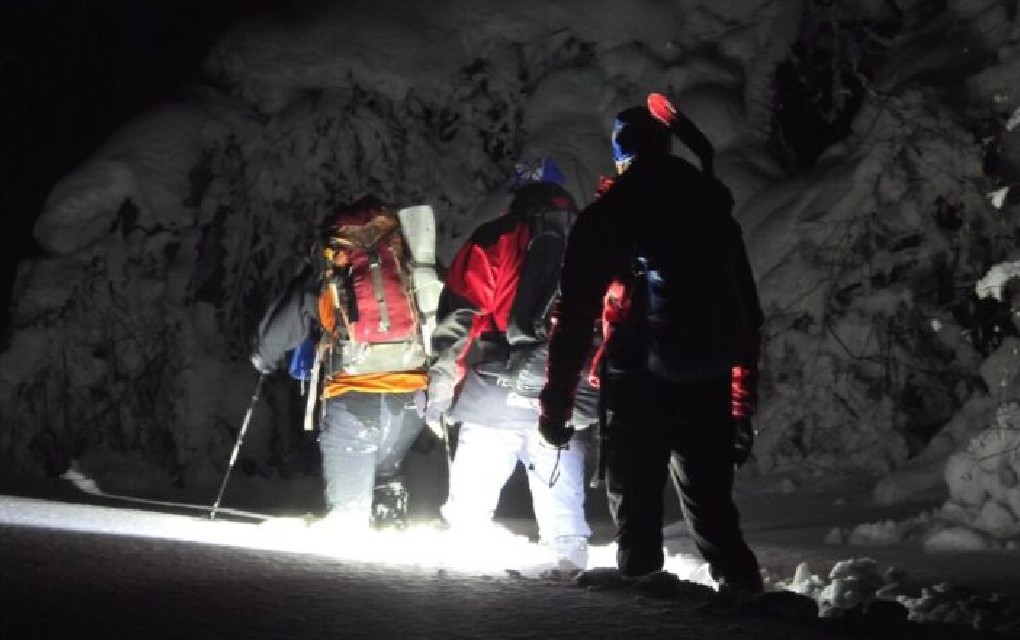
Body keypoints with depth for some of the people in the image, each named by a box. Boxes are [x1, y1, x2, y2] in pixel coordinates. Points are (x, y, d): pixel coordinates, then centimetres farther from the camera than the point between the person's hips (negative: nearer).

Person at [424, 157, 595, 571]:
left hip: (494, 401, -3)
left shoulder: (496, 239, 2)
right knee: (563, 506, 9)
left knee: (470, 506, 5)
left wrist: (440, 386, 2)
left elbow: (460, 319, -2)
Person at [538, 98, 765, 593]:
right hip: (709, 387, 4)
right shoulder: (714, 211, 14)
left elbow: (575, 315, -4)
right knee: (711, 508, 12)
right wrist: (742, 409, 23)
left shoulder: (604, 218, 1)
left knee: (635, 512, 4)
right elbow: (749, 315, 17)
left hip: (638, 384, -3)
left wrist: (555, 403, 1)